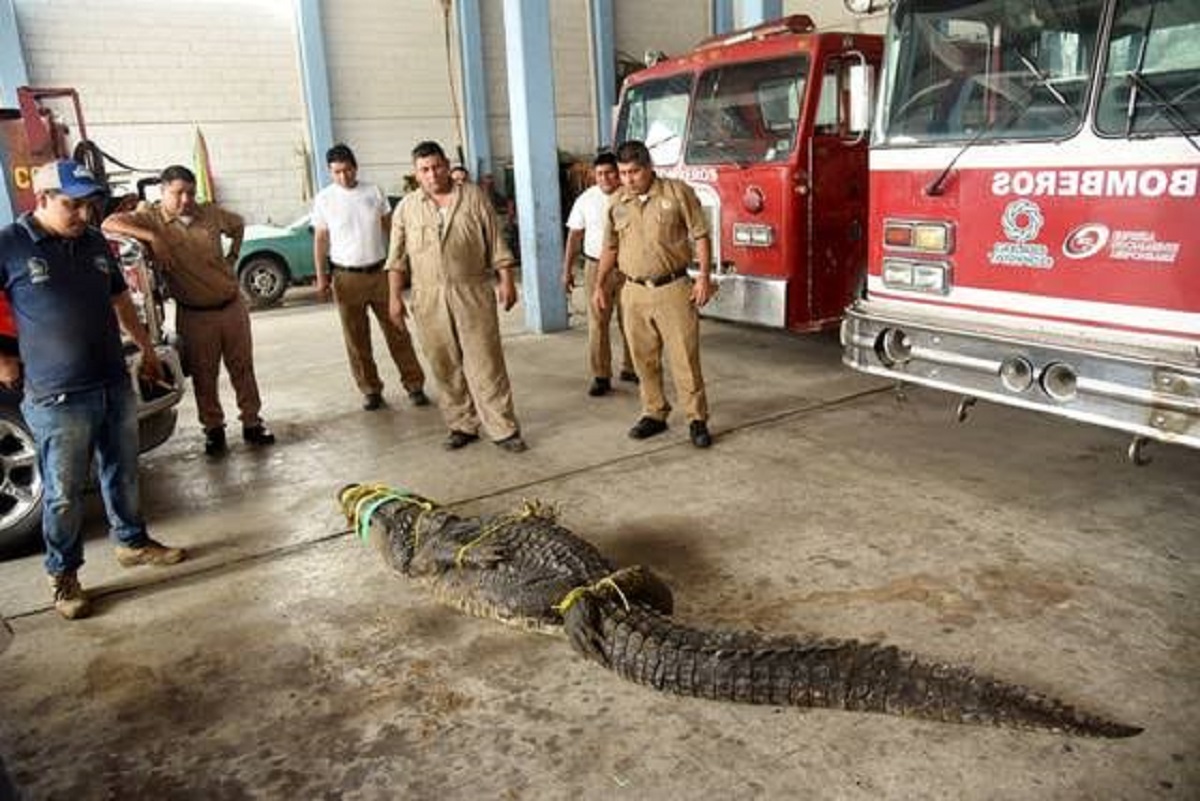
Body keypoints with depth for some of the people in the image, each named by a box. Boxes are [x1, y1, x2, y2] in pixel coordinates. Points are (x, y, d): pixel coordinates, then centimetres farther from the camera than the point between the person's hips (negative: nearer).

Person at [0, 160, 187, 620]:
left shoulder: (95, 243, 8)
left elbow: (121, 300, 21)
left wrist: (146, 349, 24)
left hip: (115, 387, 6)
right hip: (58, 399, -5)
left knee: (122, 475, 19)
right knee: (64, 494, 5)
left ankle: (132, 542, 37)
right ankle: (64, 575, 21)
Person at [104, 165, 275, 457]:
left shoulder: (210, 213, 1)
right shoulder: (151, 218, -8)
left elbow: (237, 225, 21)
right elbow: (109, 223, -23)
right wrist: (153, 237, -28)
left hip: (232, 305, 3)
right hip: (194, 315, -3)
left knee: (243, 368, 10)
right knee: (203, 376, 7)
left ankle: (252, 422, 22)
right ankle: (213, 429, 21)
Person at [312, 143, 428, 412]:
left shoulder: (374, 192, 3)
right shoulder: (324, 199, 0)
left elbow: (390, 228, 9)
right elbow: (320, 239, 3)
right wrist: (321, 277, -1)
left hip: (379, 272, 1)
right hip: (346, 277, -1)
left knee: (397, 332, 3)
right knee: (357, 339, 6)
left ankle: (414, 384, 12)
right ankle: (370, 390, 17)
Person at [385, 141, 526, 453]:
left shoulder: (474, 197, 3)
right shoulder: (406, 207, 7)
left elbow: (496, 244, 3)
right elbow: (397, 258, 8)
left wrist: (506, 281, -3)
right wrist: (395, 297, 2)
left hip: (474, 293, -2)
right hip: (429, 299, 2)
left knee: (486, 363, -3)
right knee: (445, 367, 7)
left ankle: (504, 429, 3)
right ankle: (462, 426, 20)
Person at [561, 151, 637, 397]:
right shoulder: (586, 200, 0)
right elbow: (574, 236, 4)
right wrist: (567, 270, 2)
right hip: (597, 267, 0)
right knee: (597, 323, 0)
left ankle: (630, 368, 25)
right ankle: (601, 376, 7)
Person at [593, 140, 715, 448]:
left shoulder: (678, 192, -4)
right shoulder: (616, 203, 8)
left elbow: (700, 236, -3)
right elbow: (610, 248, 17)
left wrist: (703, 277, -10)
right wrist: (600, 285, 14)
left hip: (673, 289, -4)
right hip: (634, 292, 4)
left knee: (685, 357, -1)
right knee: (644, 359, 10)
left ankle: (697, 420, 8)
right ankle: (654, 414, 23)